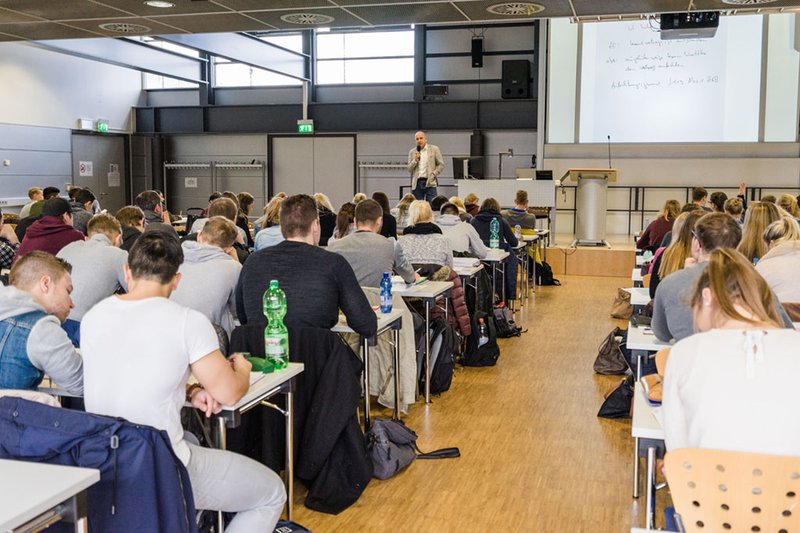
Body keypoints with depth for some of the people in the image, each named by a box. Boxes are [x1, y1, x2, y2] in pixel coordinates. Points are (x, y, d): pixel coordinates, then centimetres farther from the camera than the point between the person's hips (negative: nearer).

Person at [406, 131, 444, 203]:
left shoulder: (434, 149, 6)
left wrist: (433, 174, -6)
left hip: (429, 183, -2)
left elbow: (441, 164, 5)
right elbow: (408, 169, 10)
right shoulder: (412, 152, 12)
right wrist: (415, 160, -6)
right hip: (416, 183, 2)